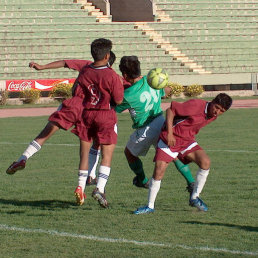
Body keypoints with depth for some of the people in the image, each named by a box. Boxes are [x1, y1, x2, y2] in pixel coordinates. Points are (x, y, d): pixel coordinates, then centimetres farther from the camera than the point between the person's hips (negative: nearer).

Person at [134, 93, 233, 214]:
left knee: (205, 162, -16)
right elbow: (170, 110, -19)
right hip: (170, 138, -6)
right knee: (158, 171, -12)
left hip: (187, 140, 6)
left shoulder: (213, 116, 1)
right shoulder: (196, 105, -23)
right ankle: (150, 206, 4)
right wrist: (169, 133, -23)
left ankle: (195, 198, 0)